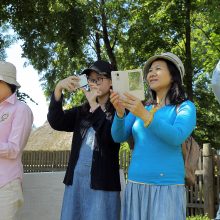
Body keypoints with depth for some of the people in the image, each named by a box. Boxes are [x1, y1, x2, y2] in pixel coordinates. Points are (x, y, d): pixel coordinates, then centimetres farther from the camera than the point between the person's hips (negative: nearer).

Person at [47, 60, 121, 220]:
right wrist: (58, 88, -13)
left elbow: (112, 137, -19)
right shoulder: (81, 111, 13)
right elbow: (56, 122, -1)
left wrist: (94, 106, -18)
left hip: (102, 182, -5)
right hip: (75, 178, 5)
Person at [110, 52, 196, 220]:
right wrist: (120, 112, -15)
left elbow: (176, 137, -16)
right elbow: (119, 137, 3)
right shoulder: (140, 108, 13)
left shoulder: (185, 107, 1)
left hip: (167, 186, -4)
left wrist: (145, 115, -26)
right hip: (136, 185, 4)